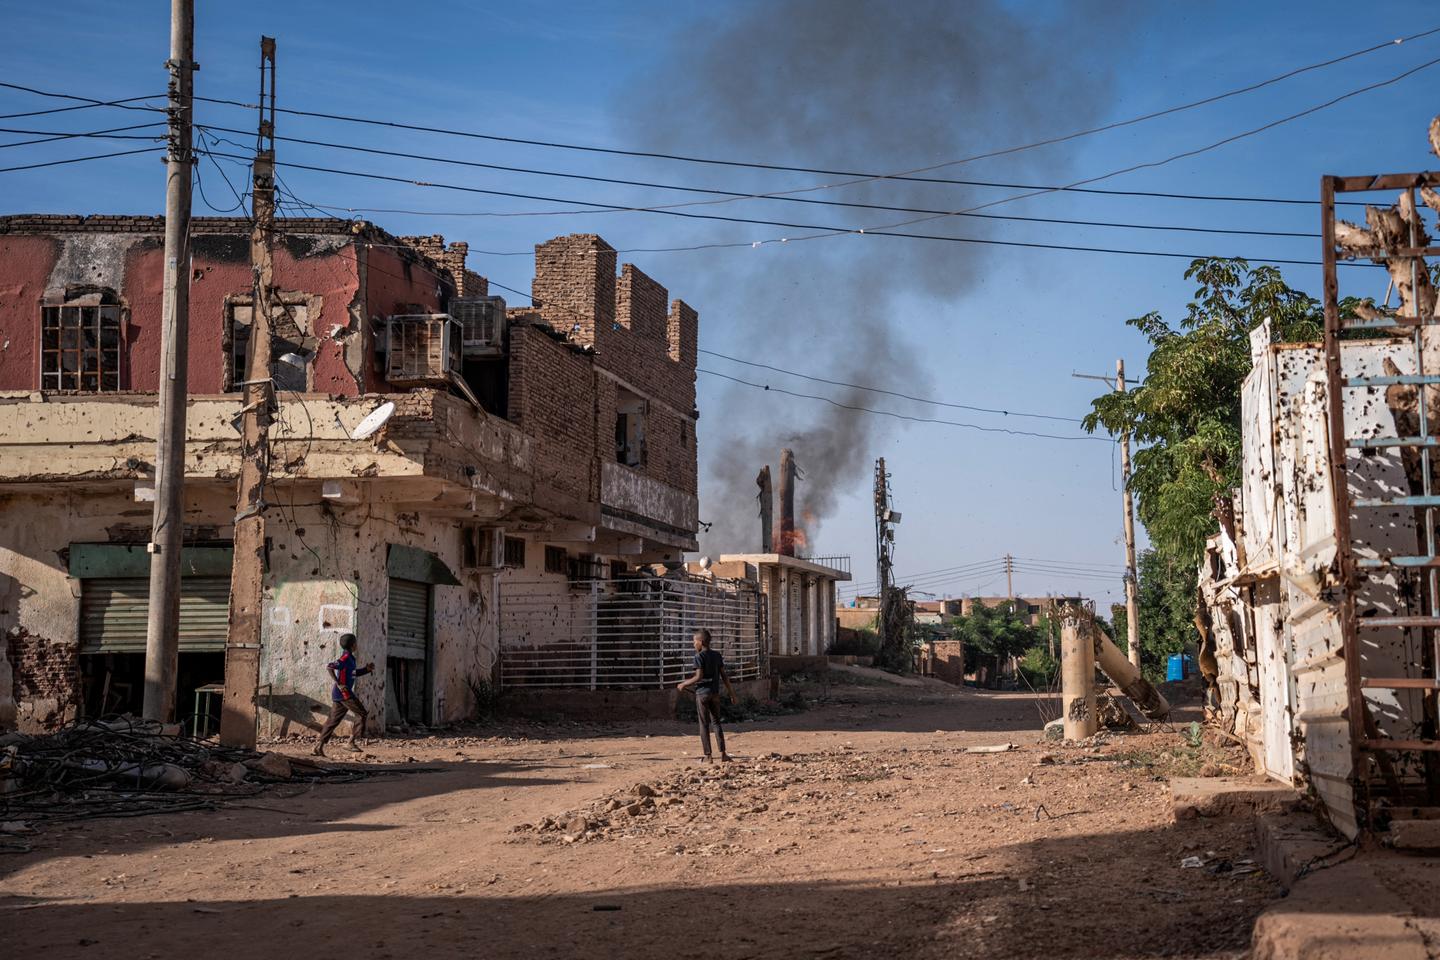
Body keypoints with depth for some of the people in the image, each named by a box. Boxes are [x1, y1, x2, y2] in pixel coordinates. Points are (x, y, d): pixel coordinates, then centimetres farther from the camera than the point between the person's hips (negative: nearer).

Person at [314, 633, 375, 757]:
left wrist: (367, 669, 15)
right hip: (344, 692, -10)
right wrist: (339, 684, -24)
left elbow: (354, 673, 31)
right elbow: (329, 666, -23)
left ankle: (320, 746, 7)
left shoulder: (350, 658, 17)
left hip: (338, 694, 10)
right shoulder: (346, 657, -12)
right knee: (362, 714, -4)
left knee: (333, 720, 9)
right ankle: (353, 742, -7)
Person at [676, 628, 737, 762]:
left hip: (702, 693, -5)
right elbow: (723, 676, 7)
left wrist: (684, 684, -5)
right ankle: (722, 753, 3)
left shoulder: (699, 656, -10)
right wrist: (731, 692, 13)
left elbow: (699, 677, -17)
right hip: (715, 693, 5)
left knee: (704, 724, 0)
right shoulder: (717, 656, 8)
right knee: (716, 722, 12)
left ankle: (707, 756, 0)